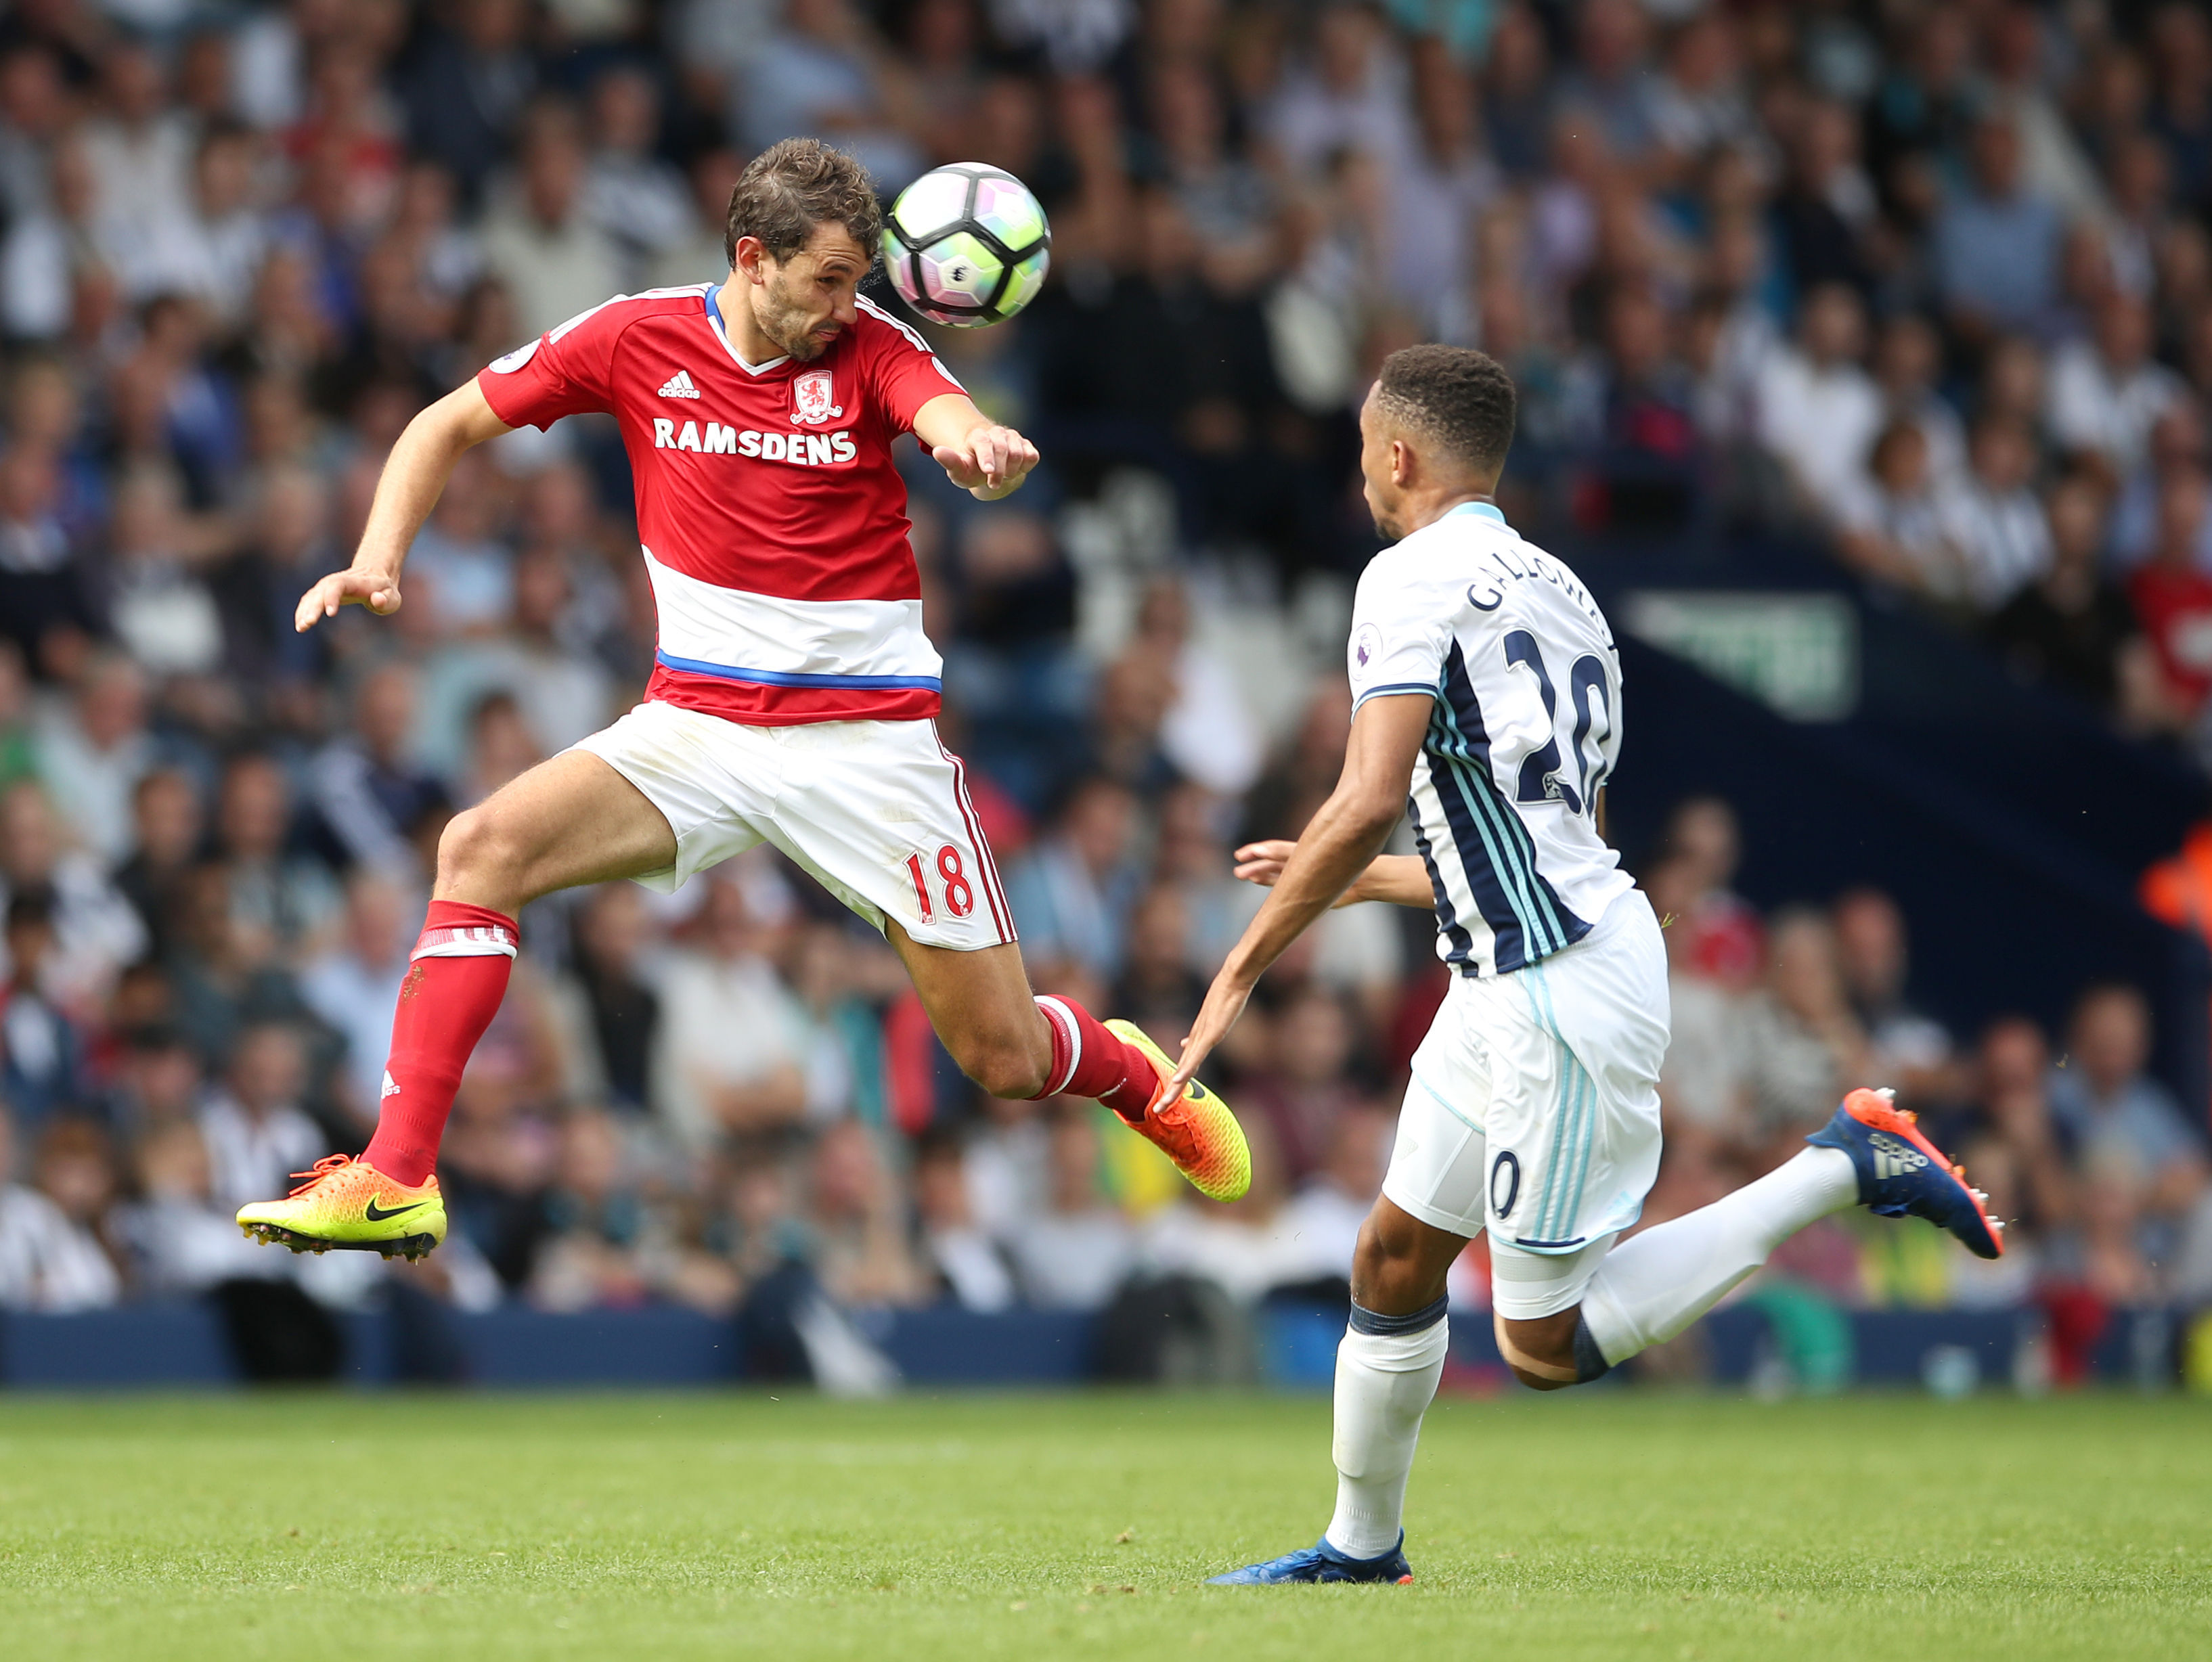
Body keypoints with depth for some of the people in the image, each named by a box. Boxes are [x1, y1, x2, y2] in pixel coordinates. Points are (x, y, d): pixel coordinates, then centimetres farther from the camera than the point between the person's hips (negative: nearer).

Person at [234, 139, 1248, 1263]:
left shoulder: (871, 348, -7)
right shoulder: (638, 339, -2)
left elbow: (959, 429, -27)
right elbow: (451, 424, 7)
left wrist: (988, 451, -52)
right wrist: (379, 561, -9)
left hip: (872, 737, -2)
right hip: (698, 729, 2)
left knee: (1003, 1058, -1)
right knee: (483, 848, -22)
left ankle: (1132, 1072, 37)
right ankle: (395, 1182, -20)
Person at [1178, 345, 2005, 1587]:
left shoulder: (1415, 580, -11)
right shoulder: (1553, 589, 17)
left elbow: (1372, 802, -23)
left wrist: (1240, 973, -15)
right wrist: (1348, 881, 33)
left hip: (1562, 995, -10)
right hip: (1510, 985, 10)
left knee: (1548, 1345, -5)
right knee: (1396, 1262, 16)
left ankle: (1849, 1168, -4)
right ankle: (1363, 1547, 26)